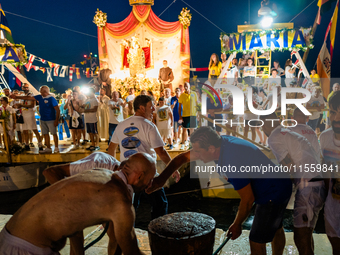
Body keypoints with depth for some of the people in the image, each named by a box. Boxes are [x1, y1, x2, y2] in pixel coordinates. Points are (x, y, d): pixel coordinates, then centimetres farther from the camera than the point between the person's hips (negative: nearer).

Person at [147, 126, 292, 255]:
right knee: (275, 229, 29)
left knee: (257, 241, 3)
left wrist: (237, 224, -8)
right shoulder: (220, 142, -11)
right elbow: (183, 158, -4)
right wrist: (161, 179, -10)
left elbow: (248, 200, -24)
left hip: (273, 195, -9)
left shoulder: (232, 162, -37)